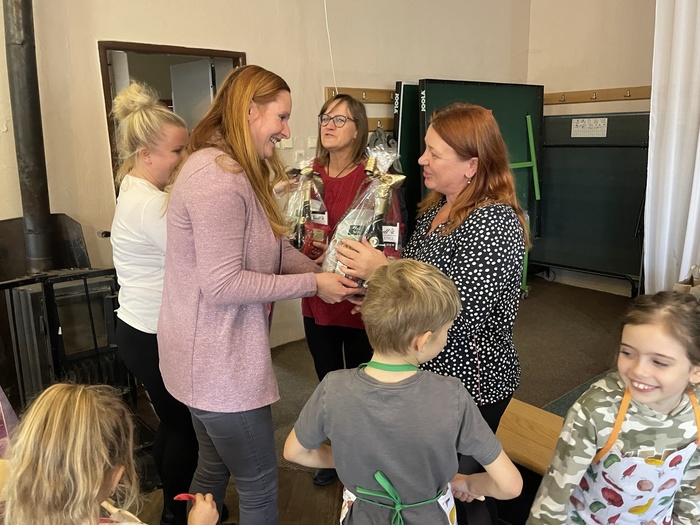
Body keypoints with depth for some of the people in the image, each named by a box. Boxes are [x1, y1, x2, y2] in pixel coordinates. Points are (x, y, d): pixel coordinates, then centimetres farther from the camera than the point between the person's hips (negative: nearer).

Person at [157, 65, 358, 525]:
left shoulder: (234, 170, 11)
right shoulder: (217, 179, -23)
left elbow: (272, 250, 9)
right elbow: (223, 285, -26)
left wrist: (324, 274, -4)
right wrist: (312, 284, -18)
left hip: (210, 355, 10)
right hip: (219, 362, -10)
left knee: (214, 468, 26)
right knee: (259, 486, 9)